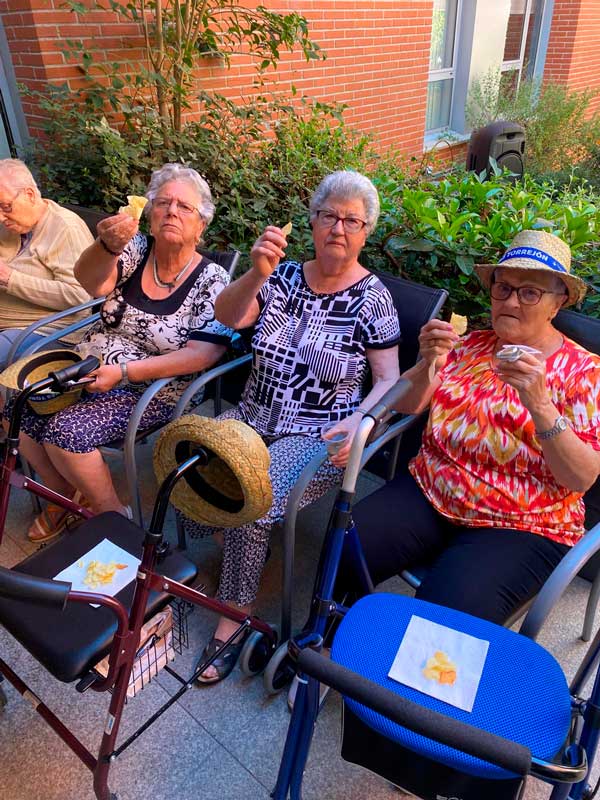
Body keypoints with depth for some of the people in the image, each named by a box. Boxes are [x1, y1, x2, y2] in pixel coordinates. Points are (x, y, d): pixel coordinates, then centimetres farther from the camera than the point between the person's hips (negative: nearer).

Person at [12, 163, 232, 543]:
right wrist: (109, 245, -42)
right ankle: (66, 495, 15)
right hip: (91, 370, 5)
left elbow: (203, 354, -19)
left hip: (152, 392, -5)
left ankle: (112, 514, 0)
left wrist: (123, 372, -23)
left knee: (66, 430, -24)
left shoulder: (212, 280, -10)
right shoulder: (136, 249, 1)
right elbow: (90, 281, -19)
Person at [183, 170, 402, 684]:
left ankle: (236, 615, -1)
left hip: (316, 439, -4)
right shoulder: (285, 277, 6)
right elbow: (227, 317, -7)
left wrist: (358, 421, -21)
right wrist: (257, 273, -26)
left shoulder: (373, 299, -3)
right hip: (252, 420, 4)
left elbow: (388, 381, -2)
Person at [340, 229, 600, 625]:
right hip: (428, 494, 4)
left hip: (518, 529, -3)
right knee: (342, 555, -18)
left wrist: (538, 403, -25)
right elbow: (405, 406, 5)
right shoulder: (470, 345, 11)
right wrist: (428, 362, -15)